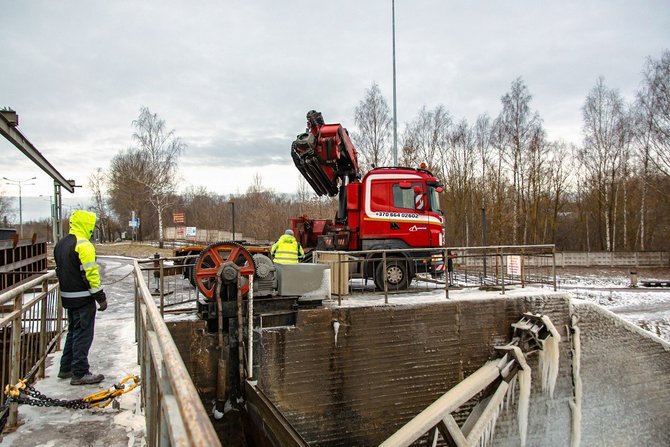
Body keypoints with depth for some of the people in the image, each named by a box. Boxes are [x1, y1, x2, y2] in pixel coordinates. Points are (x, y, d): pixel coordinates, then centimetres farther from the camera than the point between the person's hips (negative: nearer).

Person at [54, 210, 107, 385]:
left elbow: (60, 270, 19)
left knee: (73, 331, 20)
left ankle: (66, 368, 28)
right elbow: (90, 273, -20)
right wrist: (101, 297, -14)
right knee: (83, 335, -2)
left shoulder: (61, 244, 13)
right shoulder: (83, 245, -17)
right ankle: (79, 374, 3)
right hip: (83, 298, -9)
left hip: (68, 296, 9)